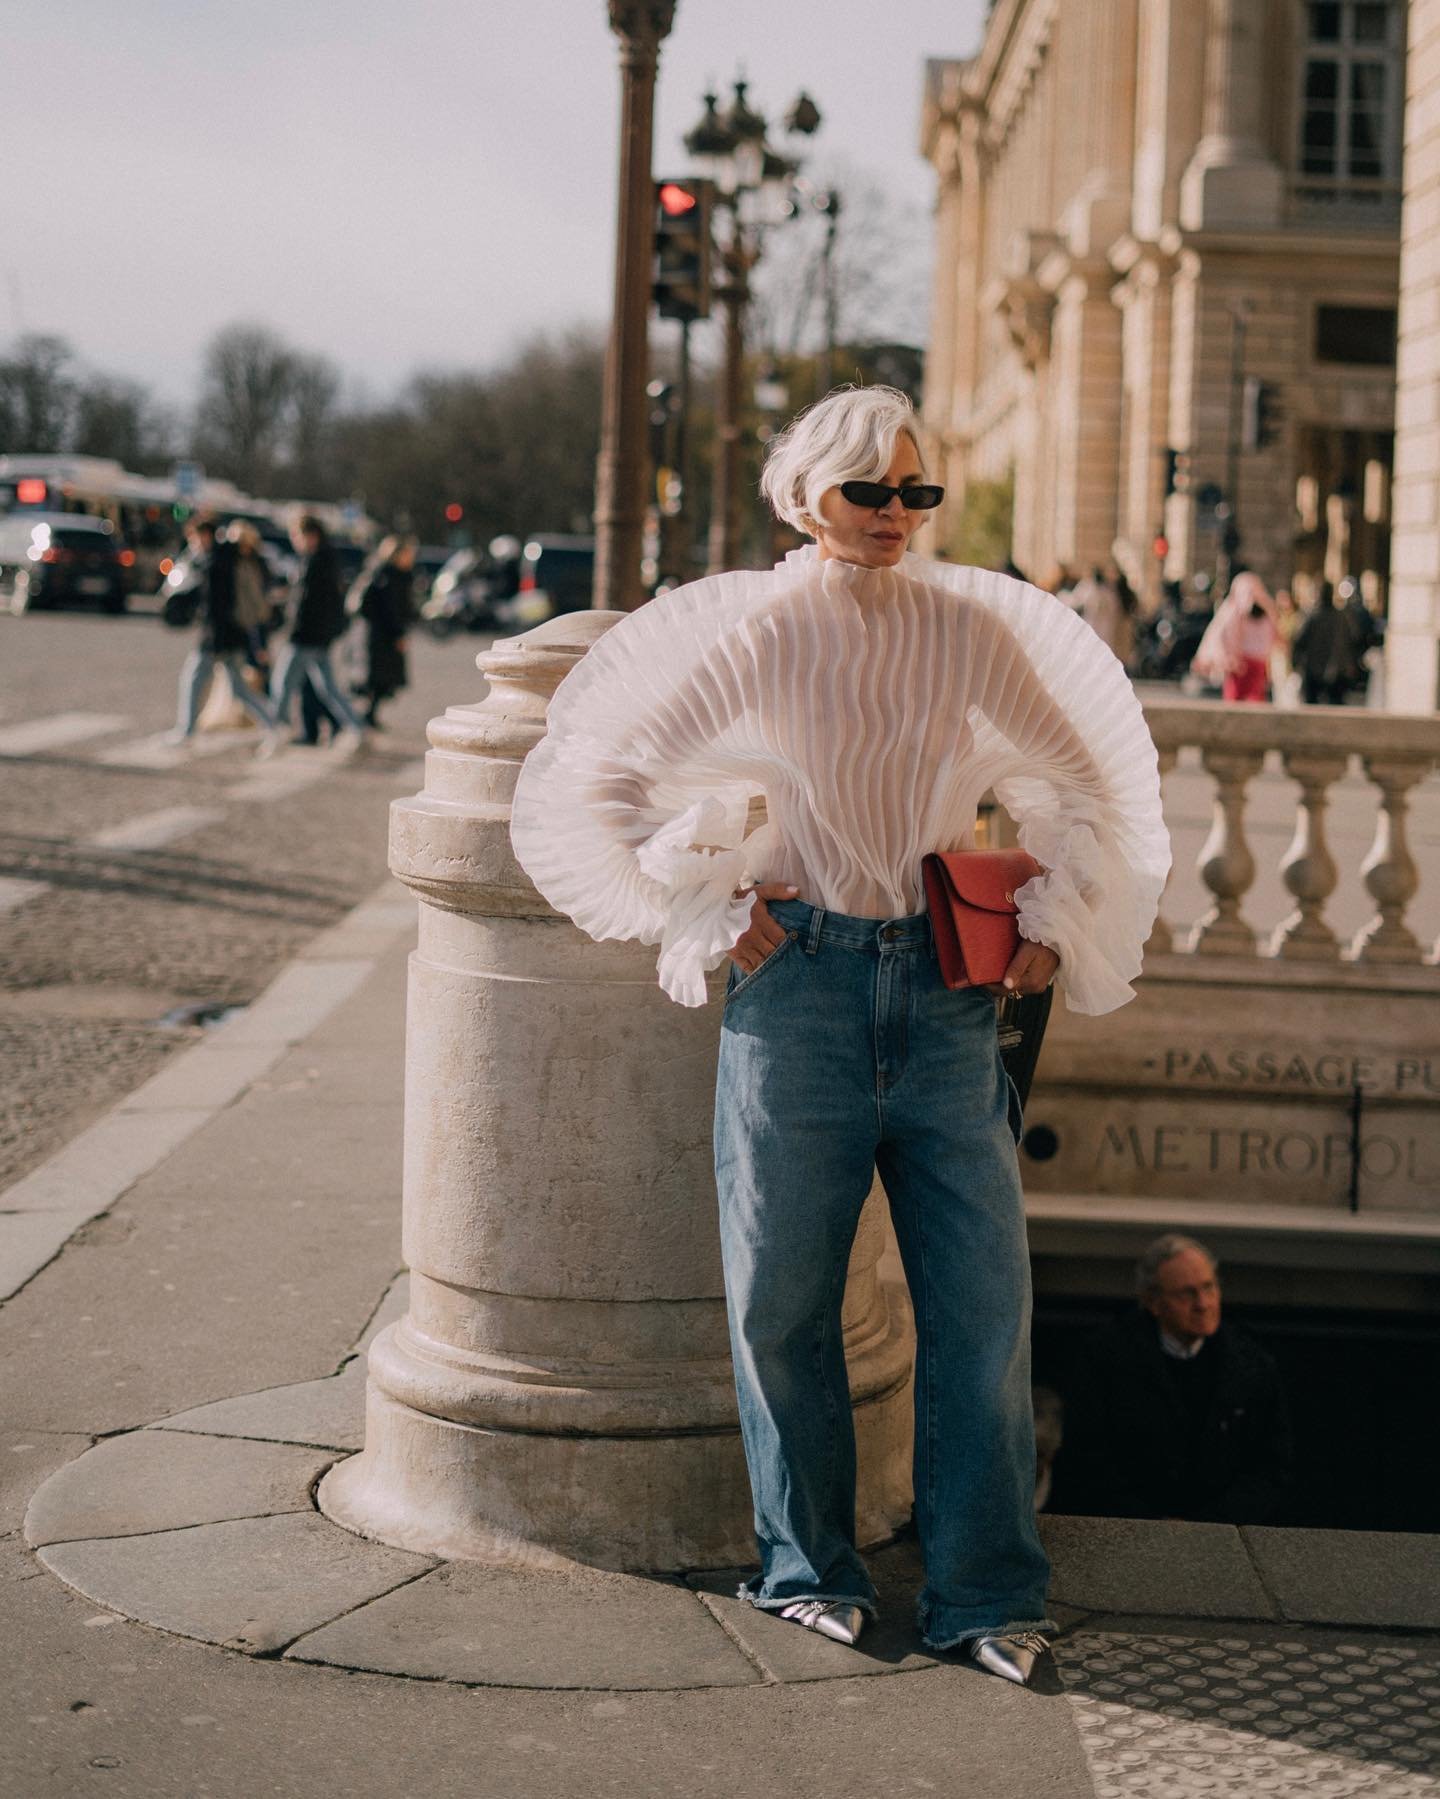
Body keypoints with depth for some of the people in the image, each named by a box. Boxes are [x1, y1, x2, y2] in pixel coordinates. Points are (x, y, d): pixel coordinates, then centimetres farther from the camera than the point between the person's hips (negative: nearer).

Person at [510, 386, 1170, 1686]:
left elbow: (1082, 781, 17)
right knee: (783, 1296, 5)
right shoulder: (749, 634, -2)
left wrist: (1052, 923, 8)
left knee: (982, 1296, -1)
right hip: (799, 985, -1)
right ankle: (809, 1567, 22)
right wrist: (704, 912, 0)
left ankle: (986, 1591, 9)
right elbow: (595, 781, 2)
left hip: (947, 988, 2)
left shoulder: (975, 629, 4)